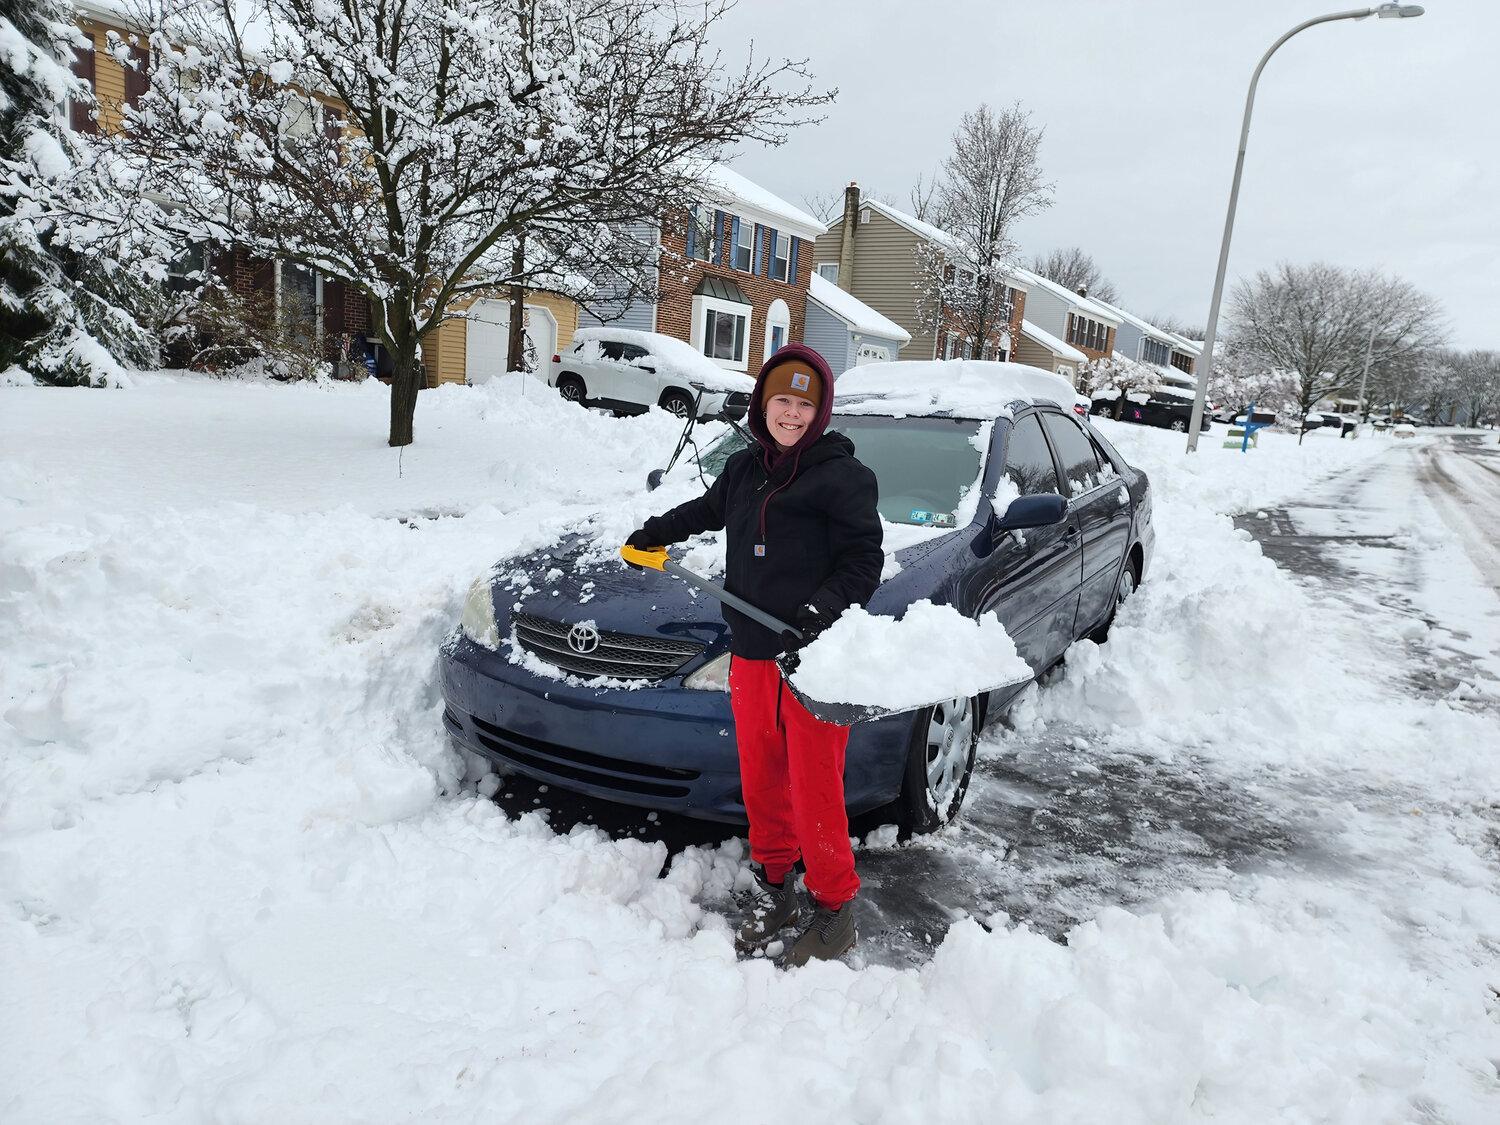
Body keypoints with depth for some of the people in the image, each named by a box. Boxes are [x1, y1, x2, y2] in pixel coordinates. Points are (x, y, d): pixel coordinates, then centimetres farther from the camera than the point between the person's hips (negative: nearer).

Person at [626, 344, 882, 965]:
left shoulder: (843, 475, -6)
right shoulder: (744, 469, 14)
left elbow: (864, 559, -9)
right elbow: (707, 510, 34)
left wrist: (825, 605, -24)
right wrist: (653, 534, 41)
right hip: (751, 654, 6)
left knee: (815, 789, -1)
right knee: (762, 780, 14)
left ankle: (835, 908, 17)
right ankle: (775, 888, 31)